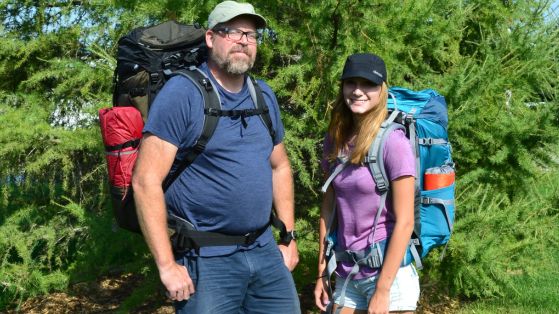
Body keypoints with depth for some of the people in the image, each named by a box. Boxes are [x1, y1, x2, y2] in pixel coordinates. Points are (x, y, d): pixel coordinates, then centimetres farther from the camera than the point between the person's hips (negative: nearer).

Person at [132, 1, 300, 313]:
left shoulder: (265, 95, 10)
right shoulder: (182, 92, -12)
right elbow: (146, 181, -16)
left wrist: (289, 237, 14)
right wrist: (167, 265, -18)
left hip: (266, 252, 6)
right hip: (206, 258, -6)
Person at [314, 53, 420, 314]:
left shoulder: (393, 142, -14)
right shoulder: (335, 140, 4)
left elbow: (404, 222, -16)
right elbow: (328, 207, 9)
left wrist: (382, 291, -17)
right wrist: (322, 272, 6)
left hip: (388, 273, -5)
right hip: (346, 275, 5)